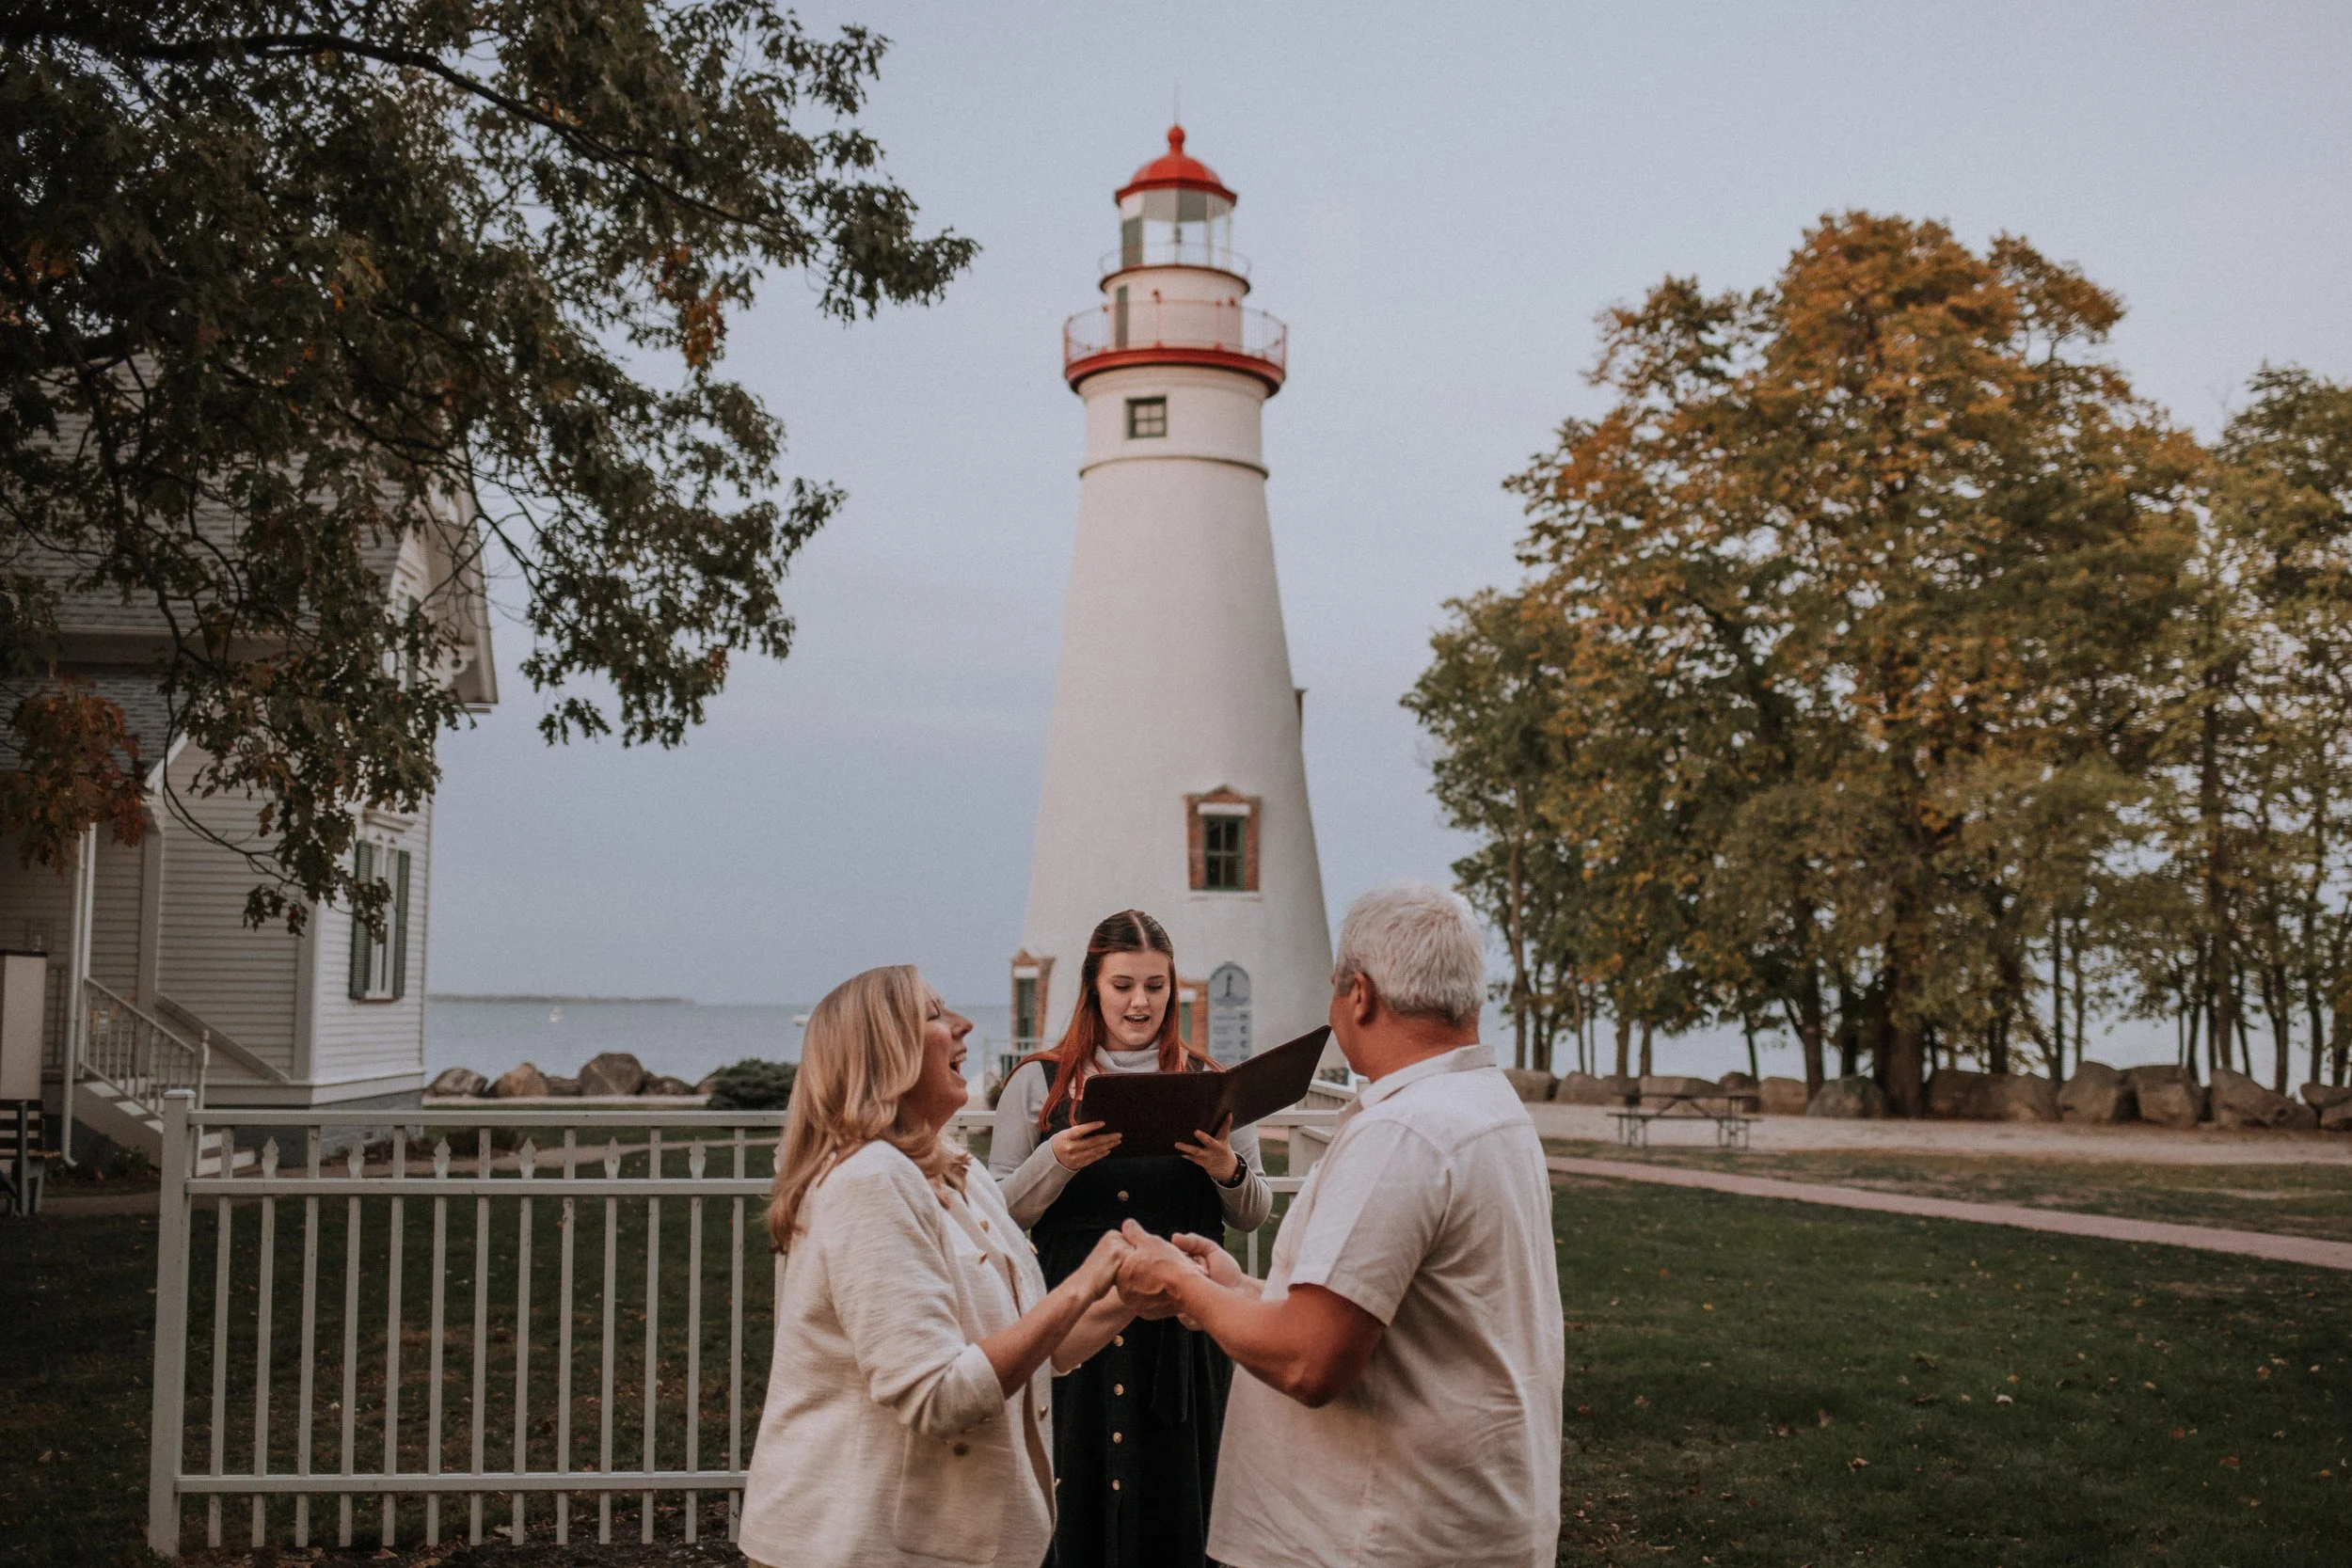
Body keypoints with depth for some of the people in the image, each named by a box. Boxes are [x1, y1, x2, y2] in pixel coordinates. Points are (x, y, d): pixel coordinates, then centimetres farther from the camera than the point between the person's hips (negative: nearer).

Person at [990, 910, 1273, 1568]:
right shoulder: (1038, 1082, 6)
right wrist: (1056, 1162, -14)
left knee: (1174, 1510, 1)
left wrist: (1229, 1171, -10)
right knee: (1074, 1507, -2)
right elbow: (999, 1211, 2)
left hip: (1182, 1331, 1)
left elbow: (1254, 1215, 11)